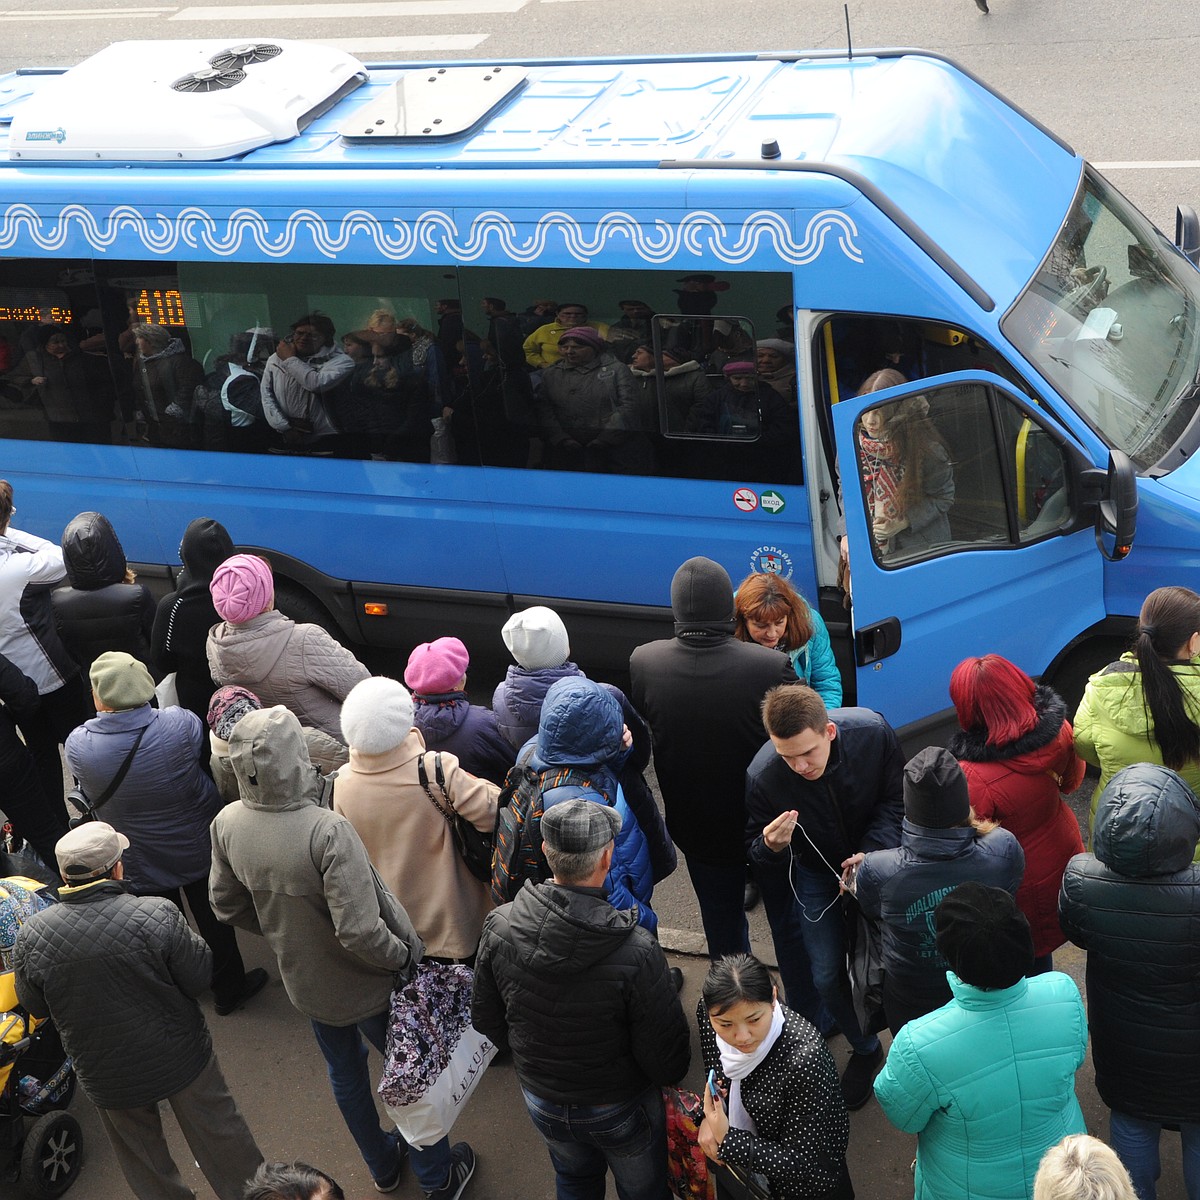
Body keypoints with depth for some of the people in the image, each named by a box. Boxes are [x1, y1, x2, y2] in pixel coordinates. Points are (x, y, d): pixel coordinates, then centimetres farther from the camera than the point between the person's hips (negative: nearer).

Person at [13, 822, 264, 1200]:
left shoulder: (32, 936, -18)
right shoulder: (157, 916, -27)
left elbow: (35, 1007, -3)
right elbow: (199, 978, -17)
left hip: (106, 1078, 2)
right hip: (181, 1058, -2)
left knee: (143, 1162, 25)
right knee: (220, 1140, 23)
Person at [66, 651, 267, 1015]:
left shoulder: (77, 745, -27)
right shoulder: (181, 724, -30)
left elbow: (91, 796, -8)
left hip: (140, 866, 1)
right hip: (199, 851, -1)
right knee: (214, 923, 23)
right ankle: (229, 990, 43)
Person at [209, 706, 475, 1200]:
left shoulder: (226, 824, -19)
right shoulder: (327, 830, -38)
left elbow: (227, 905, -2)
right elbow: (360, 931, -37)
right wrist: (401, 957, -17)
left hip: (303, 983, 5)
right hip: (364, 986, -5)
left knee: (344, 1072, 29)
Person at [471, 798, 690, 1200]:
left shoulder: (499, 926, -24)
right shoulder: (637, 952, -36)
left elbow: (486, 1020, -7)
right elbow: (667, 1059, -25)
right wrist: (672, 1072, 0)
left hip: (542, 1102, 4)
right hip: (621, 1107, -3)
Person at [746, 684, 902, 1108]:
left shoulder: (872, 731, -31)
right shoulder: (762, 776, -32)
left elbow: (897, 798, -13)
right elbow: (756, 854, -16)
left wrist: (872, 853, -29)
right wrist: (771, 846, -41)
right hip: (817, 872, 0)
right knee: (827, 977, 0)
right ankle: (865, 1049, 29)